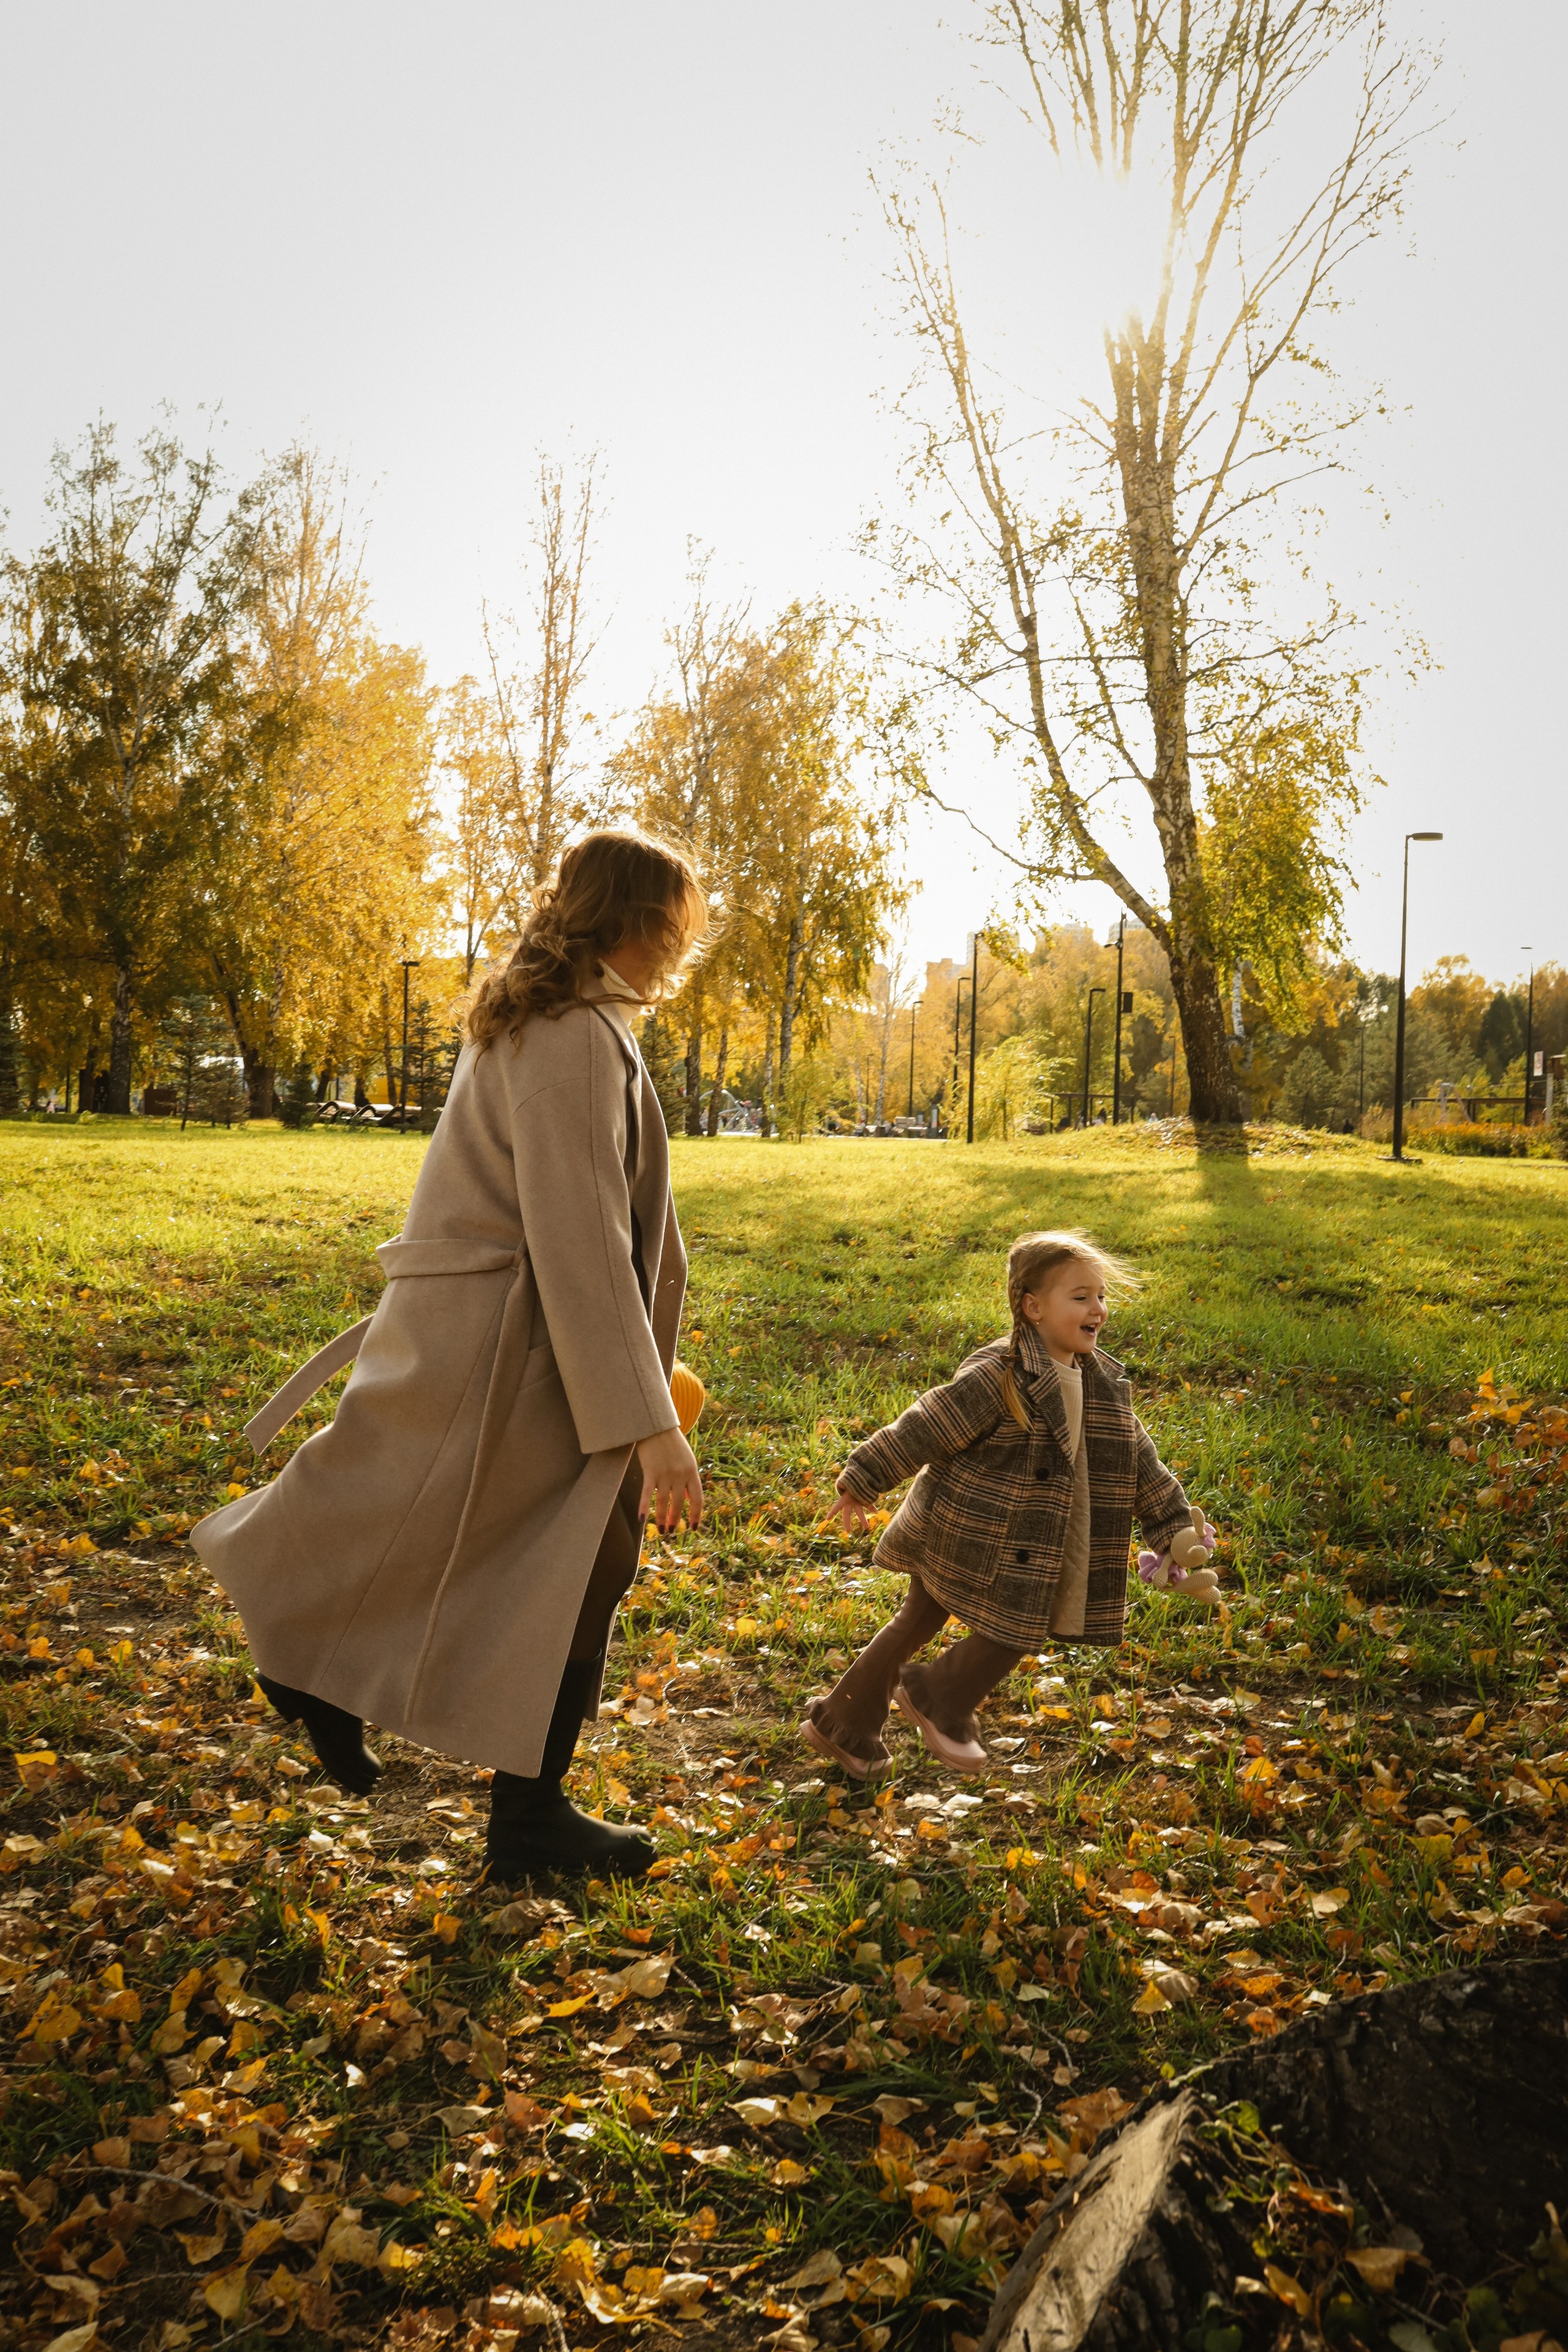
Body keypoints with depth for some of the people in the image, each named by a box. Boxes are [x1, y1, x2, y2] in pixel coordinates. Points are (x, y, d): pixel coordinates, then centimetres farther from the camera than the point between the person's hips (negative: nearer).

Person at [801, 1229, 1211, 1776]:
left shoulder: (1104, 1382, 2)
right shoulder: (997, 1376, -22)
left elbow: (1135, 1457, 12)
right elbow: (922, 1431, -17)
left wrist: (1176, 1525, 11)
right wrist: (862, 1484, -11)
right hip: (972, 1541, -8)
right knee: (1015, 1630, -3)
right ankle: (938, 1701, 24)